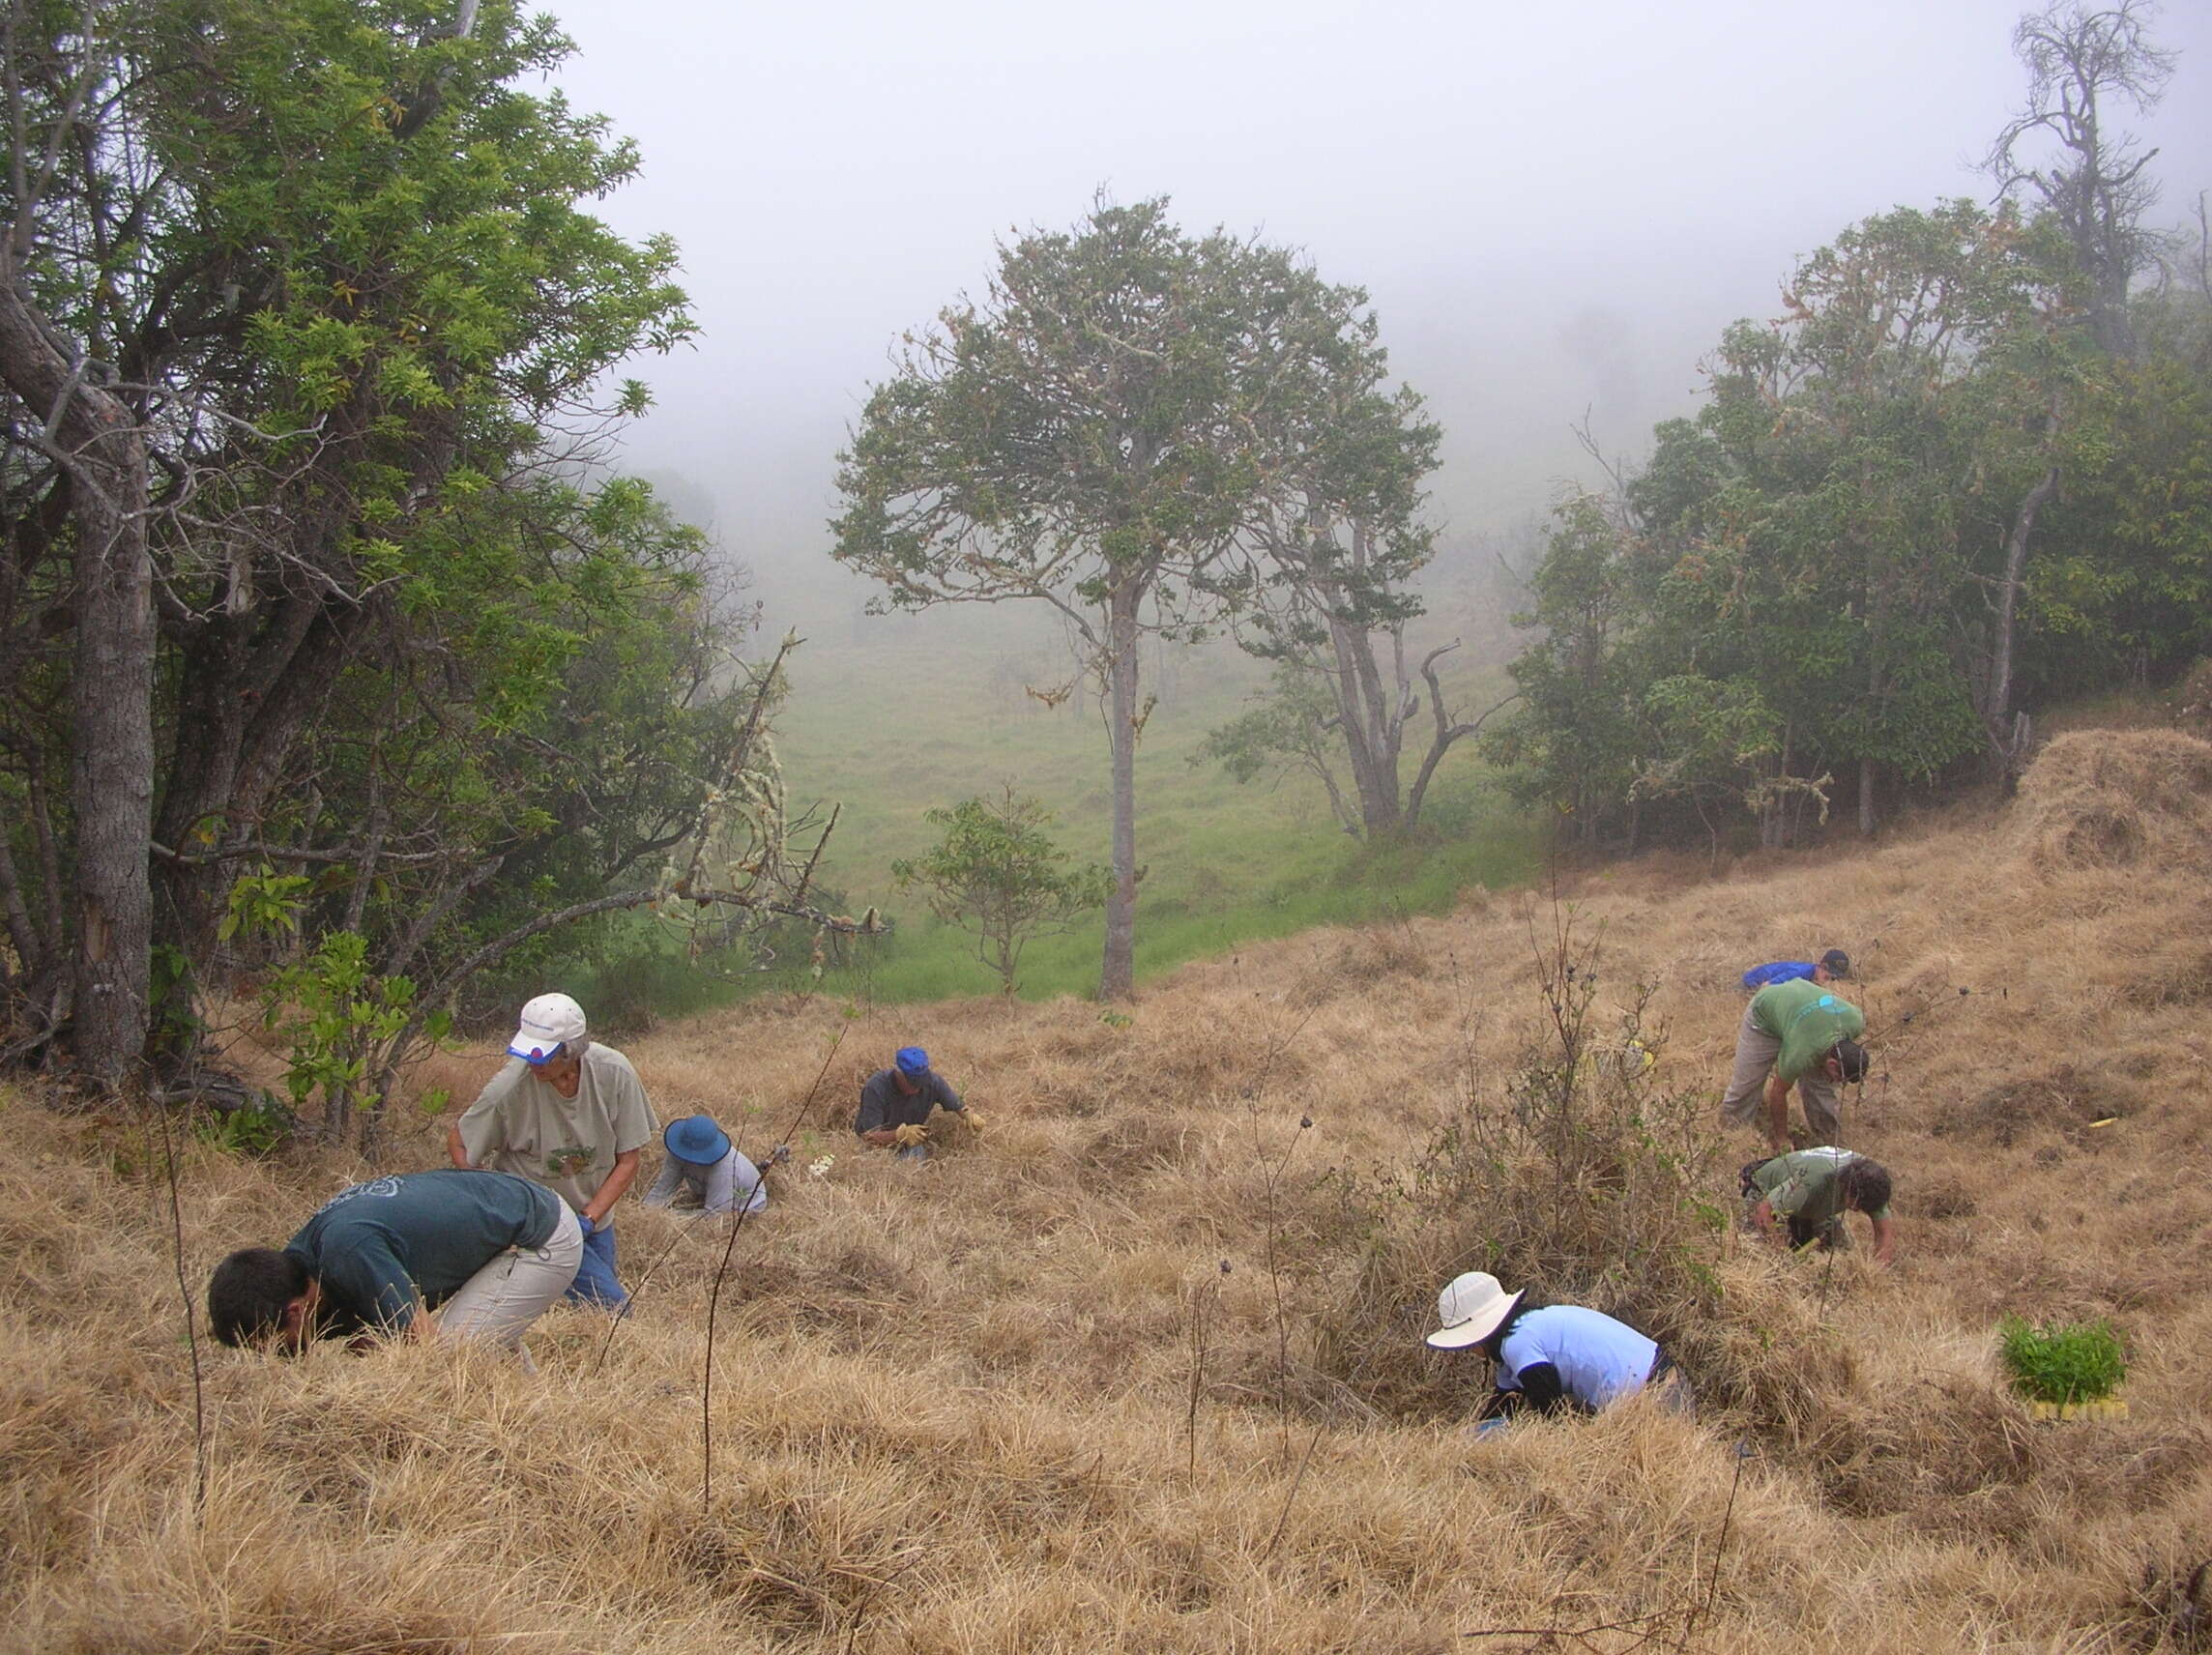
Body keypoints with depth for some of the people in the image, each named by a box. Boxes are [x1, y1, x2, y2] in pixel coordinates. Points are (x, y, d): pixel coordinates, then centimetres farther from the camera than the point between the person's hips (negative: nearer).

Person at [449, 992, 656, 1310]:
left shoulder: (615, 1073, -19)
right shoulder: (510, 1087, -25)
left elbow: (627, 1162, -10)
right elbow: (457, 1141, -8)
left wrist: (588, 1219, -19)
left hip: (594, 1213, 4)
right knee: (611, 1306, -13)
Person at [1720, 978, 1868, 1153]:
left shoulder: (1857, 1023, -30)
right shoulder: (1799, 1055, -42)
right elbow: (1778, 1093, -24)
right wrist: (1781, 1139, -11)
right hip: (1763, 1015, -4)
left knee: (1821, 1086, -4)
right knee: (1747, 1082, 3)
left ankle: (1828, 1137, 12)